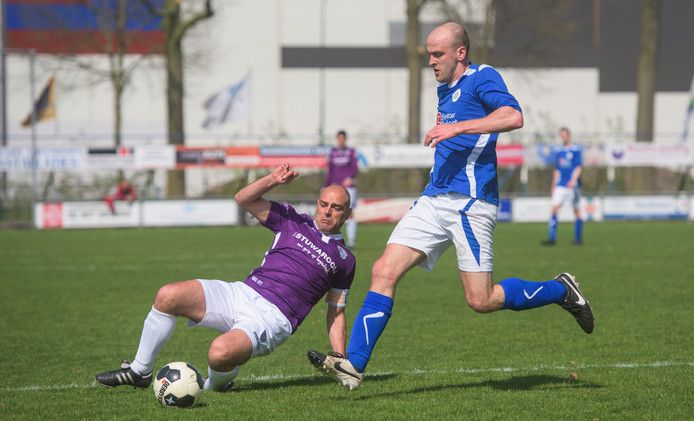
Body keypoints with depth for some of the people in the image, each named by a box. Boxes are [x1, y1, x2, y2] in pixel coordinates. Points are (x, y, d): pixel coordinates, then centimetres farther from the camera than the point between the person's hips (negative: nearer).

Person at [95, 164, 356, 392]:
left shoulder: (344, 260, 11)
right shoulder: (293, 221, 14)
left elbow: (336, 314, 17)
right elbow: (244, 199, 8)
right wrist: (273, 180, -10)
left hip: (273, 319, -4)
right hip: (242, 294, 4)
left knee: (221, 353, -36)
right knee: (167, 296, -18)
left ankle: (218, 382, 3)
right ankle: (139, 371, 0)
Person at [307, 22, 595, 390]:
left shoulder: (482, 78, -6)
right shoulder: (445, 90, 20)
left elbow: (513, 116, -26)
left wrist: (456, 127, -26)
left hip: (470, 204, -8)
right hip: (434, 200, 8)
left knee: (481, 301, -7)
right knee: (384, 272, -7)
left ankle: (561, 291, 15)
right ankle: (353, 365, -11)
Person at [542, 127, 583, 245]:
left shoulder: (576, 150, -2)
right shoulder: (559, 152, 14)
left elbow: (579, 167, -9)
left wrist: (573, 180, -23)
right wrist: (553, 186, 19)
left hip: (572, 186, -4)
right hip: (560, 186, 4)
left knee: (577, 211, 4)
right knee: (554, 209, -10)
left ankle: (578, 239, 14)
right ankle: (552, 238, -14)